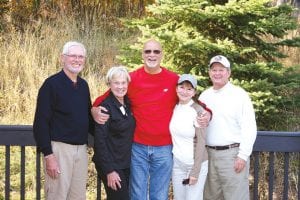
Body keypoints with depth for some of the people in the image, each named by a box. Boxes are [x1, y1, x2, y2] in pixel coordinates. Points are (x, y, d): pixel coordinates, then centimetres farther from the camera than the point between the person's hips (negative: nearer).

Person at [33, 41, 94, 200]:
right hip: (59, 148, -6)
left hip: (81, 149, 7)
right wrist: (48, 155, -16)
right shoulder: (52, 84, -8)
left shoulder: (83, 85, 12)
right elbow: (41, 123, -12)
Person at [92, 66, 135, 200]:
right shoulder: (105, 106, -13)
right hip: (111, 165, -7)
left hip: (126, 164, 7)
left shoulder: (128, 104, 8)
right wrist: (109, 170, -18)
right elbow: (100, 140, -15)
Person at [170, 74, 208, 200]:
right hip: (177, 163, 5)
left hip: (196, 163, -5)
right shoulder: (174, 108, 2)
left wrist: (195, 171, -14)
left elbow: (201, 142, -13)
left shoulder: (198, 111, -14)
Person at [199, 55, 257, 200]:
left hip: (233, 153, -5)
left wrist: (243, 155, -14)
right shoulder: (204, 96, 11)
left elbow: (249, 128, -9)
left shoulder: (239, 94, -5)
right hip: (209, 153, 5)